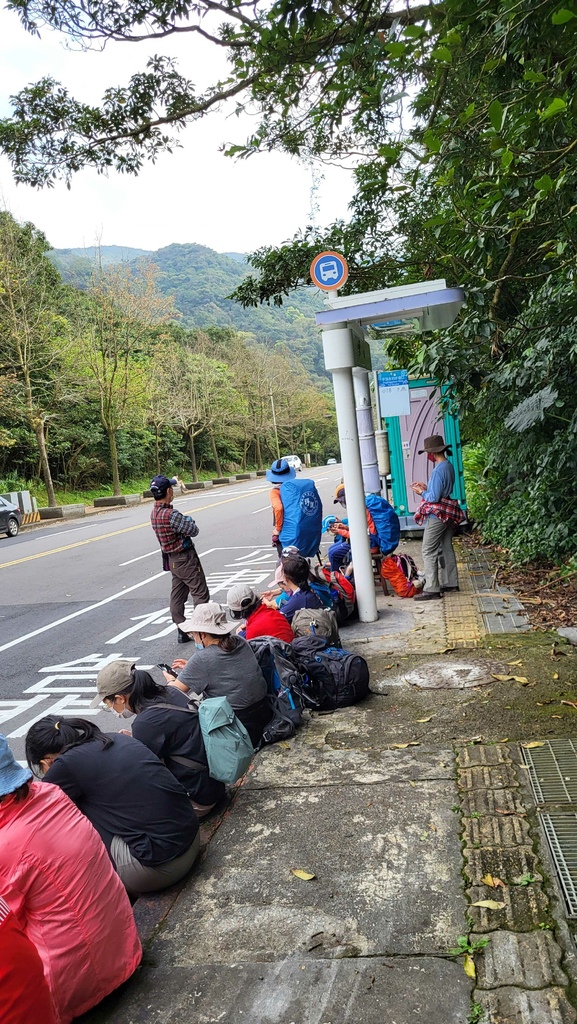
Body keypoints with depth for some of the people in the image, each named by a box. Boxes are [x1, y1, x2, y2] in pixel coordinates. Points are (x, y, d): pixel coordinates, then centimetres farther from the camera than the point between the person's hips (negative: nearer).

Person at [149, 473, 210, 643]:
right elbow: (193, 531, -22)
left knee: (177, 596, 13)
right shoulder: (171, 514, -27)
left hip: (172, 559, 9)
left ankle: (182, 631, 19)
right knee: (200, 594, -2)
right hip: (186, 559, -9)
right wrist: (189, 519, -2)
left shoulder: (154, 512, 2)